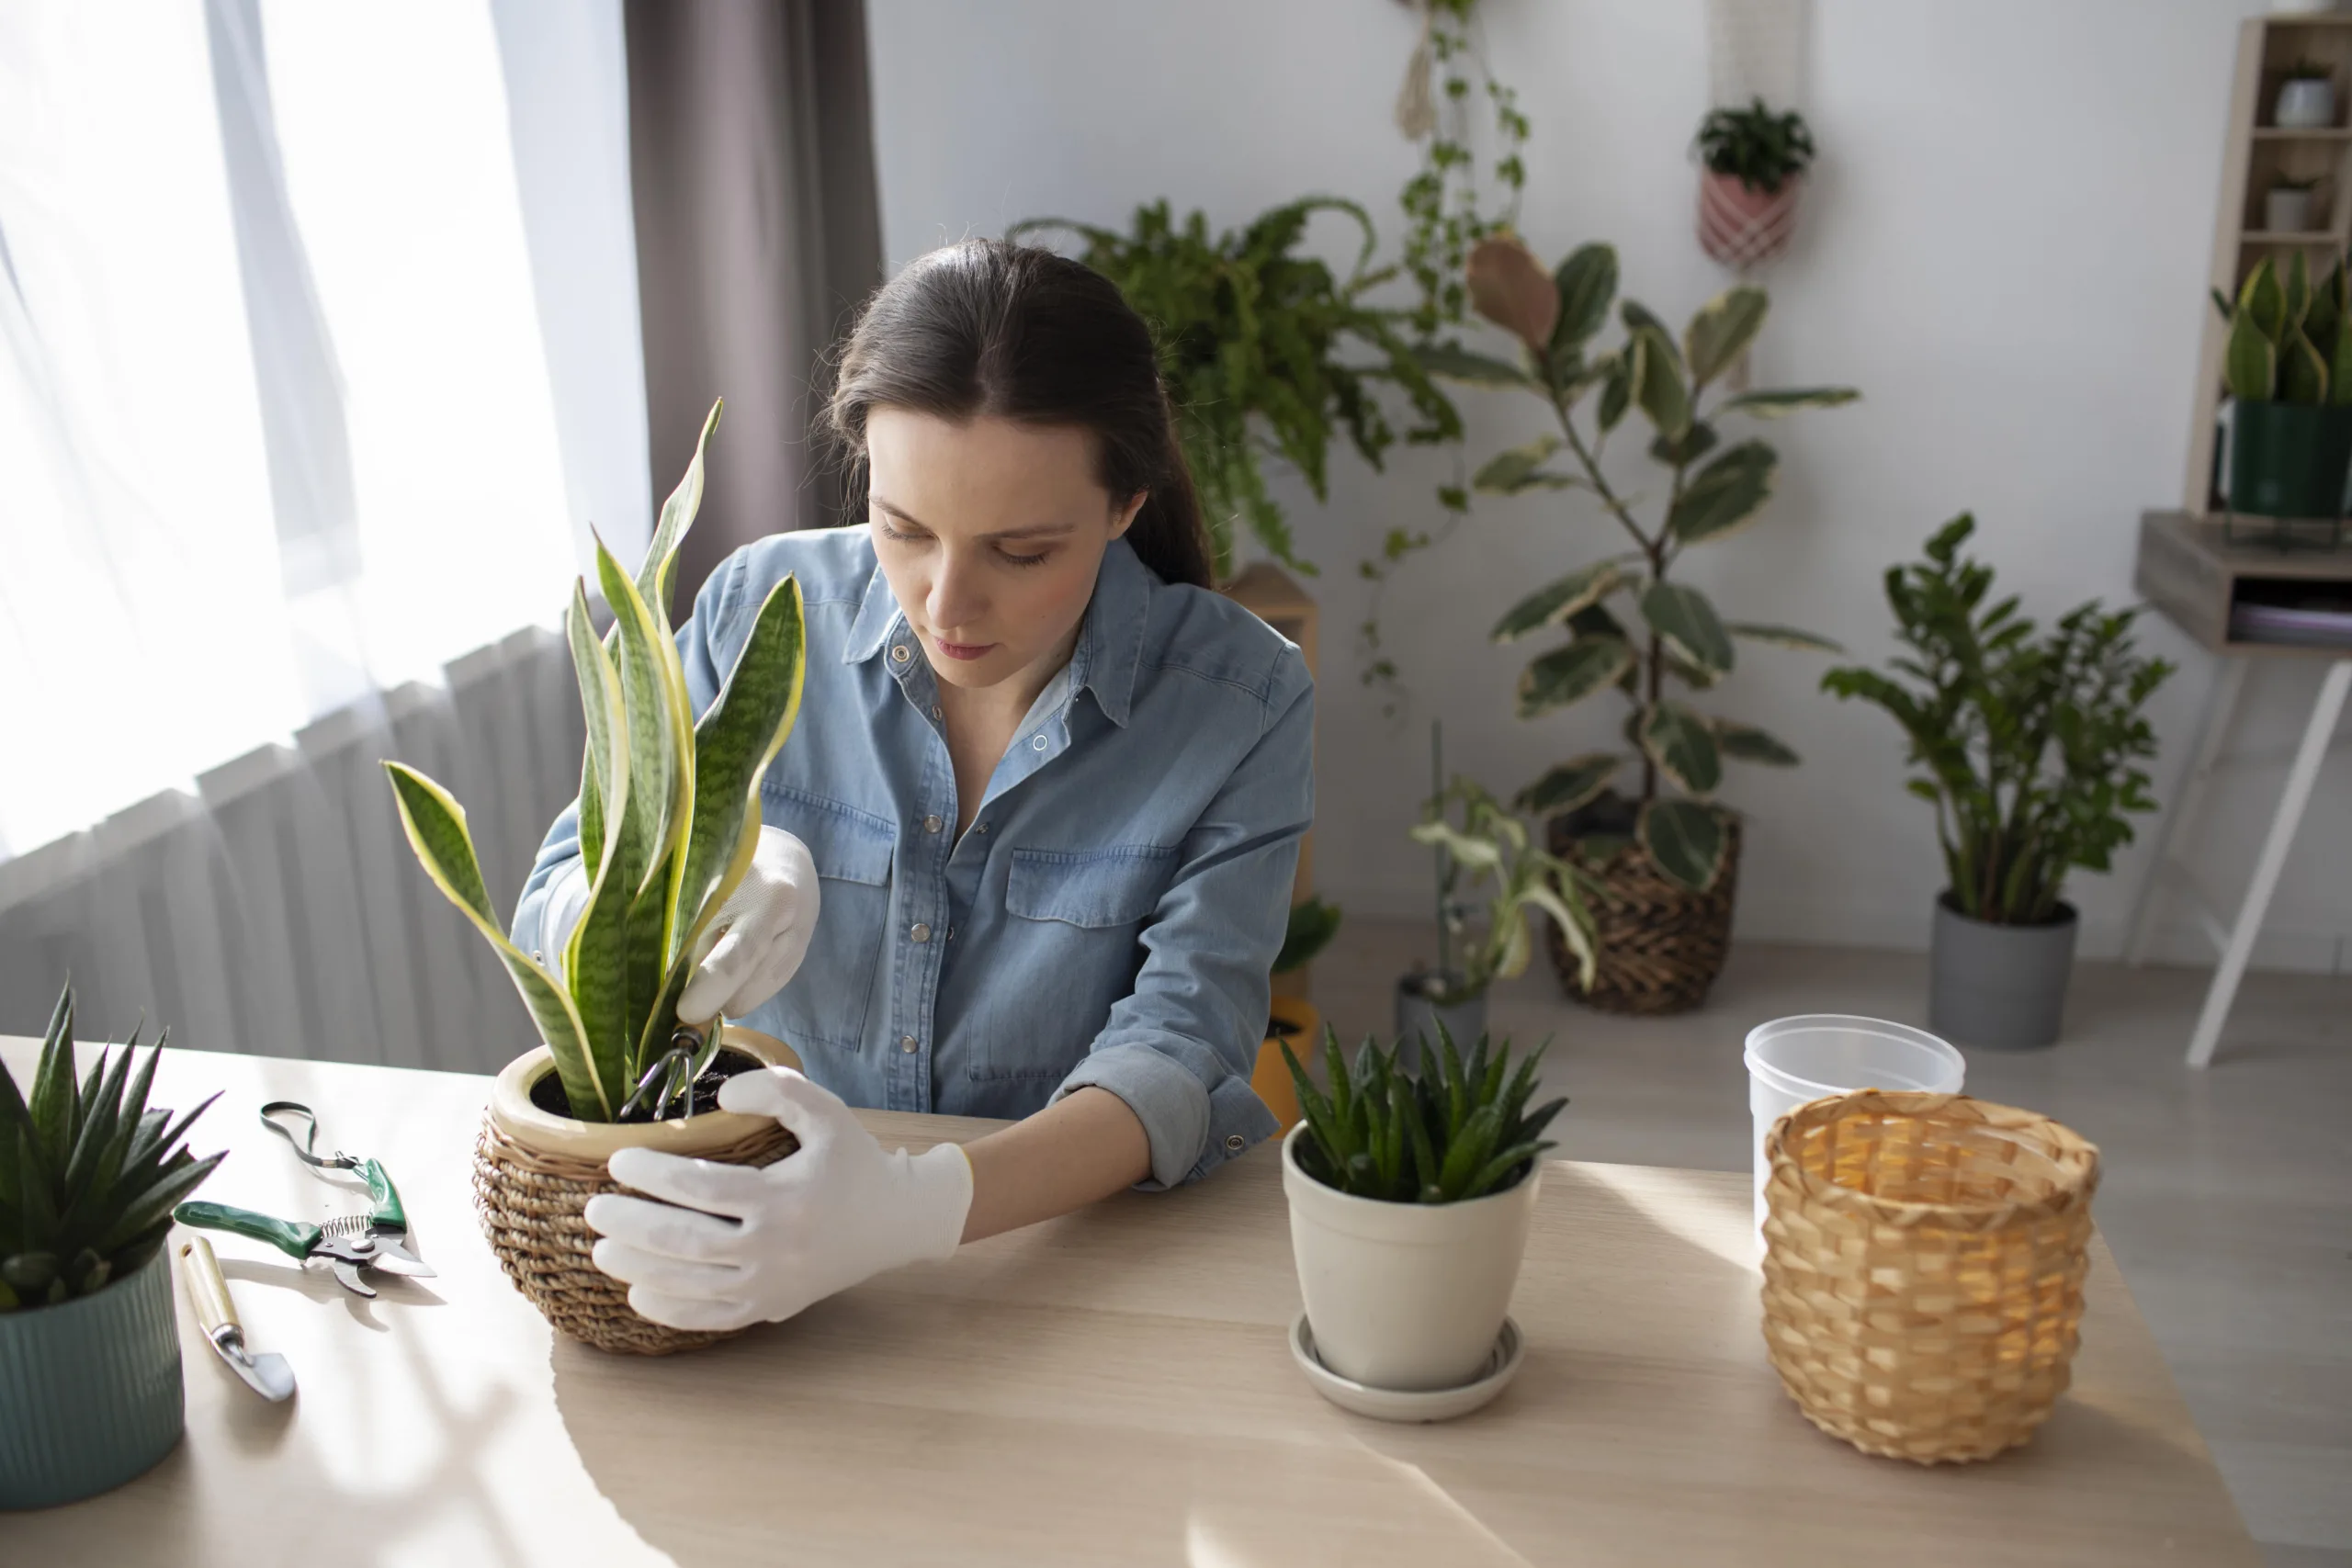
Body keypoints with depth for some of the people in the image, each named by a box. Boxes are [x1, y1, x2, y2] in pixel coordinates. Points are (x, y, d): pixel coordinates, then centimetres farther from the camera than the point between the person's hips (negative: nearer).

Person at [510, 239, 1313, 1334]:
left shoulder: (1241, 703, -12)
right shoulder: (763, 609, -5)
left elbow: (1176, 1060, -19)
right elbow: (549, 919, -1)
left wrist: (918, 1205, -37)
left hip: (1084, 1251, -1)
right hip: (757, 1224, 1)